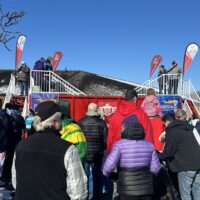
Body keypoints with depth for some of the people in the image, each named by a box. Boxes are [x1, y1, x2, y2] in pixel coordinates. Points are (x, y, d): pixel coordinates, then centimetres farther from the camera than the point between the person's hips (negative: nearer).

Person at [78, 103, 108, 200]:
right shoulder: (102, 123, -6)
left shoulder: (80, 122, -5)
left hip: (83, 154, 0)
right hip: (97, 154, 0)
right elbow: (105, 140, -4)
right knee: (97, 176, 12)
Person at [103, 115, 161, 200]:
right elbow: (155, 168, 1)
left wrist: (106, 173, 4)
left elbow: (109, 165, -17)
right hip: (146, 188, 4)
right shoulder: (149, 145, 2)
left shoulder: (120, 145, -11)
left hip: (128, 190, -3)